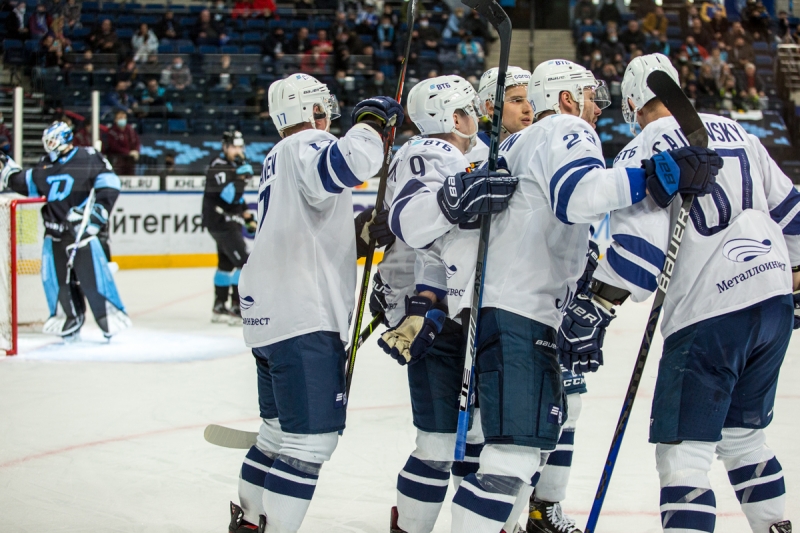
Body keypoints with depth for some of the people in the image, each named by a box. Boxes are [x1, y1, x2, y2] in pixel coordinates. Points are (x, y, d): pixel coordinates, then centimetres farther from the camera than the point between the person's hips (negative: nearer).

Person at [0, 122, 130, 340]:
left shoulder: (88, 158, -6)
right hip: (54, 231, 6)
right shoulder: (45, 166, 13)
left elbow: (109, 183, -10)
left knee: (92, 275, -10)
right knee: (55, 277, 4)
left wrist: (99, 208, -18)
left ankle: (110, 318, -1)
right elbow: (27, 184, 26)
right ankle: (70, 322, 16)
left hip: (81, 230, -6)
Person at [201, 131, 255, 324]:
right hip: (220, 222, -10)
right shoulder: (217, 168, -17)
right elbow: (227, 196, -29)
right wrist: (241, 176, -35)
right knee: (244, 262, -16)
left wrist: (248, 217, 22)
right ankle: (238, 309, -17)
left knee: (227, 263, 18)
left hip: (230, 223, 10)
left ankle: (219, 307, 27)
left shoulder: (234, 166, 13)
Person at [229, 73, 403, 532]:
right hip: (303, 320, -10)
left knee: (283, 432, 20)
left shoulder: (278, 159, 24)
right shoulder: (307, 145, -7)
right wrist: (372, 122, -17)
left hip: (273, 316, 10)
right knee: (313, 438, -11)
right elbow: (340, 167, -31)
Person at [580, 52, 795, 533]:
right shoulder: (734, 131, 13)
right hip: (774, 301, 7)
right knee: (742, 434, 23)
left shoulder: (640, 156, -7)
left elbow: (637, 250, -17)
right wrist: (790, 268, 35)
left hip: (709, 313, -7)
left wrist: (596, 303, -12)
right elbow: (786, 205, 21)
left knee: (683, 449, -5)